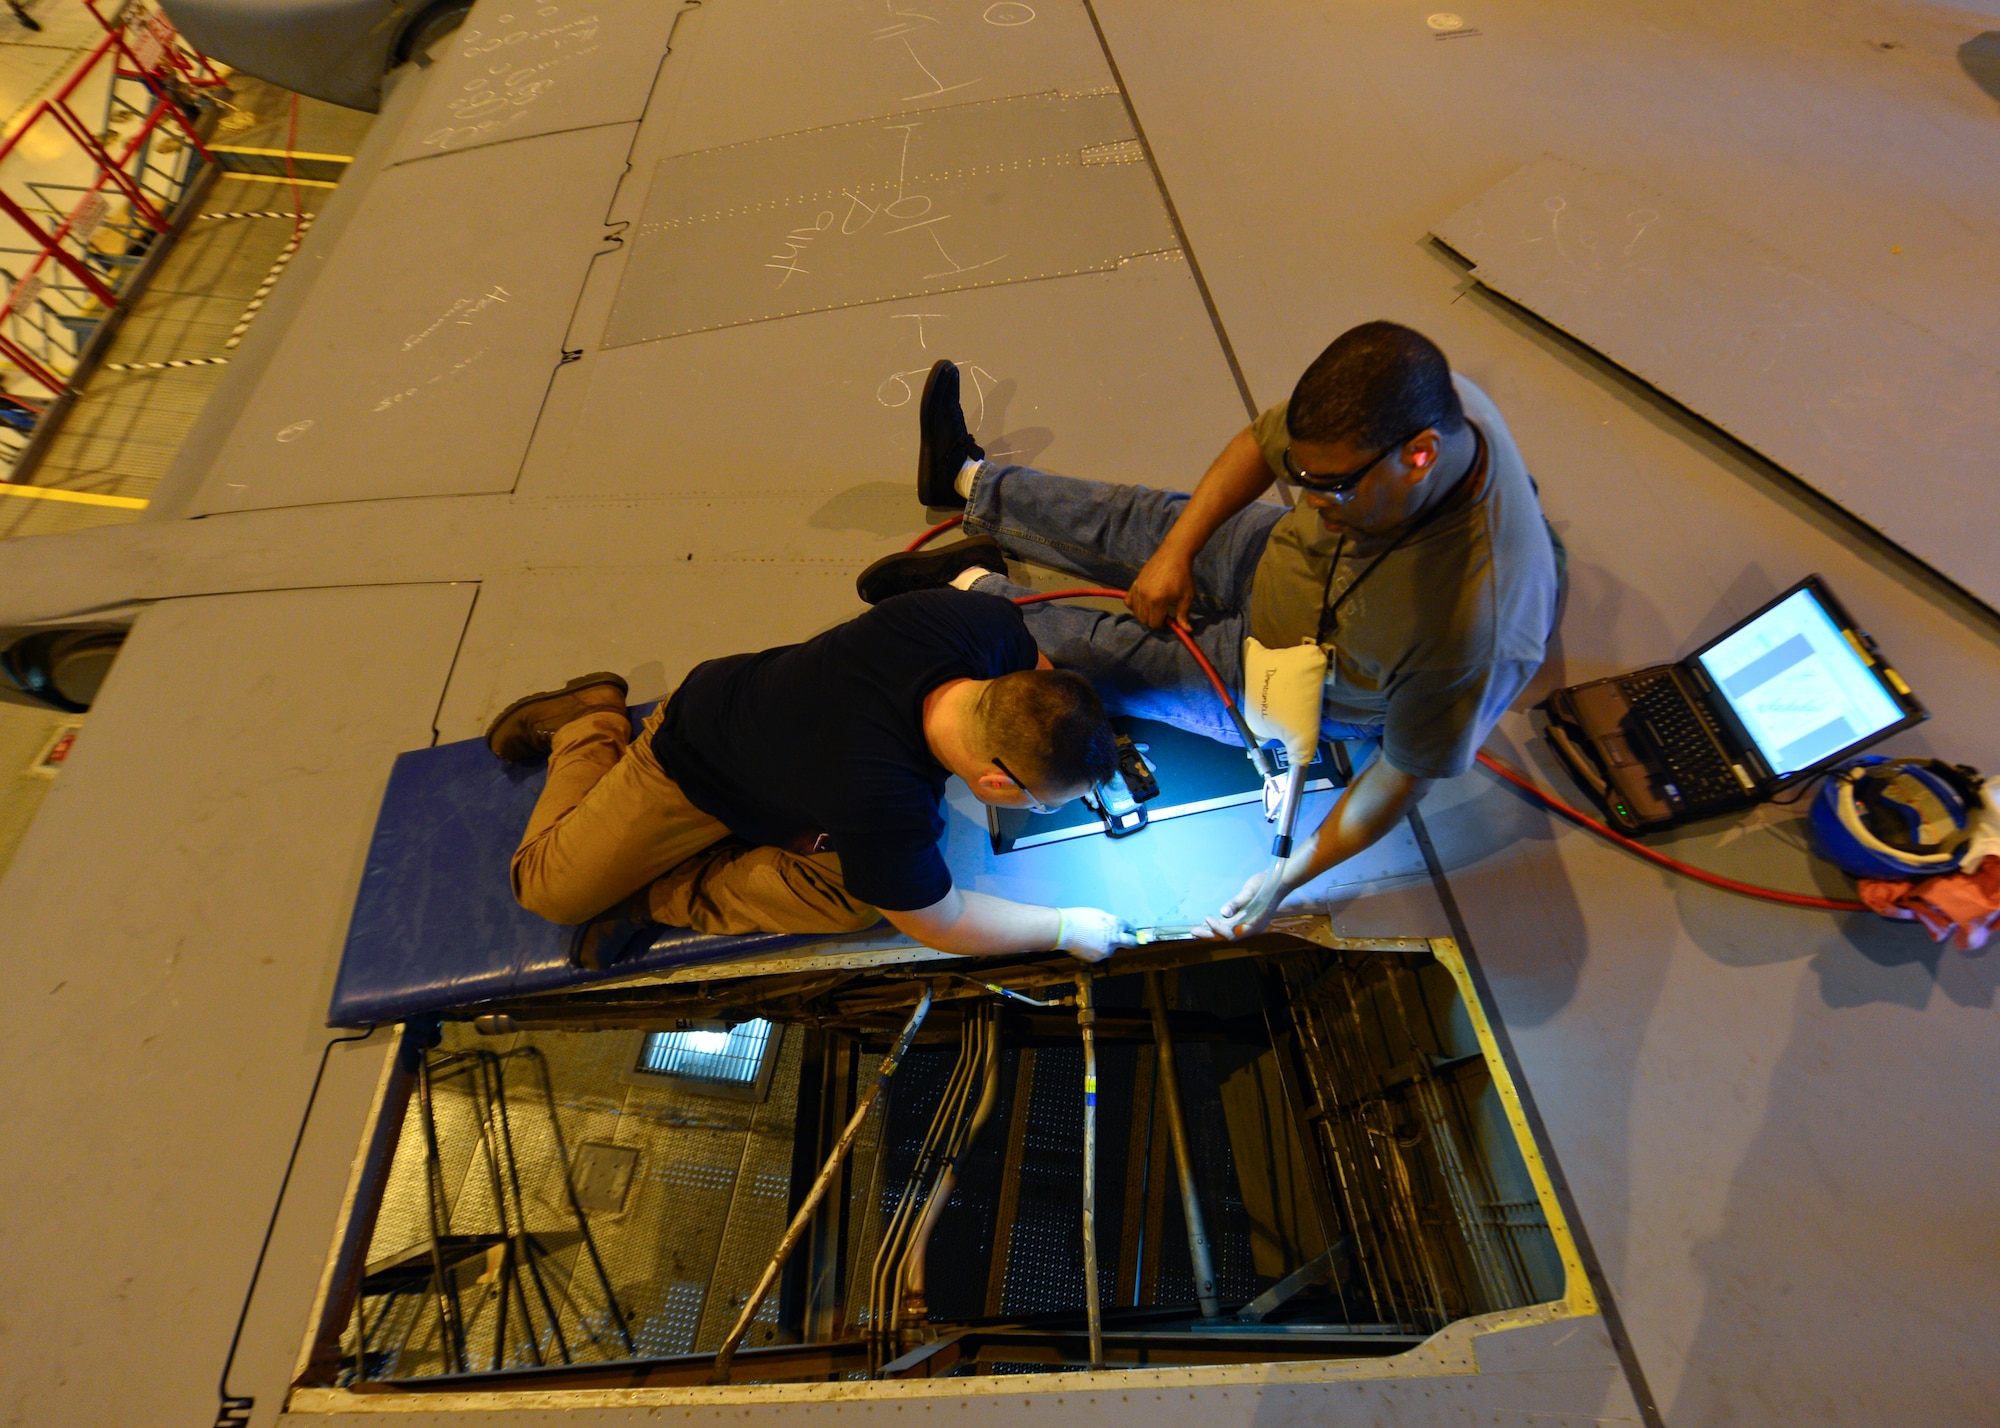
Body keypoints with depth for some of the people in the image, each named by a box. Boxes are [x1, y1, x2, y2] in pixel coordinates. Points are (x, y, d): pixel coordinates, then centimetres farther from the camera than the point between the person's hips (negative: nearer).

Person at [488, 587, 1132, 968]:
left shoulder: (982, 619, -32)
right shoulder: (883, 807, -46)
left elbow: (1036, 667, -4)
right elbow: (940, 925, -25)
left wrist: (1085, 762, -6)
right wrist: (1065, 928, -15)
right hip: (696, 775, -5)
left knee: (857, 897, -14)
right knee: (550, 887, 8)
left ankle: (661, 895, 6)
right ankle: (590, 725, 29)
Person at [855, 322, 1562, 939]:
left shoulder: (1470, 622, -43)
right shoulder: (1389, 402, -28)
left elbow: (1406, 775, -29)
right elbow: (1260, 443, -10)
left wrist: (1286, 879, -23)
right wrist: (1176, 552, -15)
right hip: (1276, 555, 5)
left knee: (1100, 652, -1)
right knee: (1143, 520, 13)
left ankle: (974, 588, 29)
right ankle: (968, 478, 38)